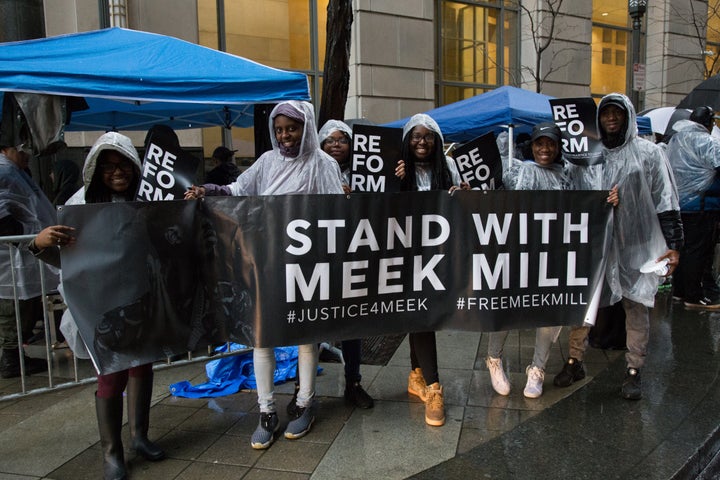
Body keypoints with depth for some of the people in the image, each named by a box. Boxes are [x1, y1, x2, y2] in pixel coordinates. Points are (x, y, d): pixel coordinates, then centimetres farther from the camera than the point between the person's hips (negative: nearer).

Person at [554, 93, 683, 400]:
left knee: (636, 308, 6)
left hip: (635, 247, -2)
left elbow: (666, 203, -2)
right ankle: (574, 361, 22)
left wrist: (673, 245, -7)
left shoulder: (649, 153, 0)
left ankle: (633, 372, 20)